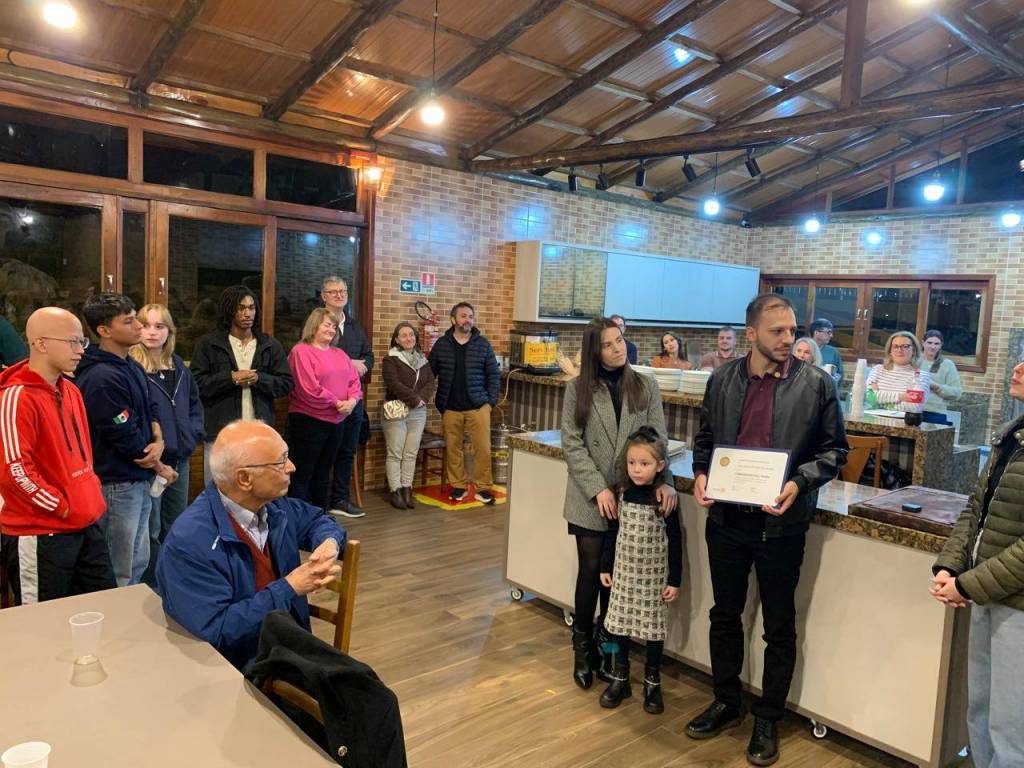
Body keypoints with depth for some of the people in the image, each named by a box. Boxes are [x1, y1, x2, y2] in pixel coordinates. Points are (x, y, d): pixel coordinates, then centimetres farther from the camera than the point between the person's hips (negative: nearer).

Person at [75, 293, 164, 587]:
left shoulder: (132, 366, 7)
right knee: (120, 576, 5)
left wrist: (159, 442, -8)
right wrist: (159, 468, -4)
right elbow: (128, 439, -21)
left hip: (140, 480, 9)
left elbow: (151, 409, 14)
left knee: (138, 563, 22)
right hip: (118, 485, -9)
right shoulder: (102, 378, -22)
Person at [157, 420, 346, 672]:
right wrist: (288, 588, -21)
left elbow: (317, 519, 19)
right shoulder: (190, 541, -21)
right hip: (236, 674, -6)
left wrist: (329, 543, -4)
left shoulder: (273, 507, -1)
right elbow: (217, 630, -22)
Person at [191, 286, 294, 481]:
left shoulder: (270, 345, 10)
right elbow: (196, 383, -2)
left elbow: (287, 383, 5)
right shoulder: (208, 344, 4)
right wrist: (230, 378, -13)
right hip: (220, 433, -1)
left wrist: (258, 379, -11)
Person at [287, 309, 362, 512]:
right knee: (303, 473, -2)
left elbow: (354, 380, 8)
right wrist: (337, 403, -14)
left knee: (323, 473, 16)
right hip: (308, 420, -8)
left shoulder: (339, 354, 14)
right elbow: (310, 388, -19)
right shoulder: (301, 351, -10)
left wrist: (352, 401, -13)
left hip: (336, 421, 8)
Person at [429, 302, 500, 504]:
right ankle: (458, 486, 21)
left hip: (478, 406, -1)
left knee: (483, 448, -2)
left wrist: (491, 401, -2)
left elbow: (494, 374, 5)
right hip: (450, 409, 1)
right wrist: (438, 402, 2)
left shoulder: (483, 344, 3)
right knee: (453, 449, 7)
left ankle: (482, 488, 10)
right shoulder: (441, 344, 4)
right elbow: (430, 373, 7)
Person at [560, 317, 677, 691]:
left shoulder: (646, 386, 4)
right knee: (591, 571, 2)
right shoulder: (577, 389, 0)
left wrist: (664, 480, -17)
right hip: (590, 499, -1)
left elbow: (658, 439, 0)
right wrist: (598, 489, -14)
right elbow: (572, 444, -5)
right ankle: (583, 647, 22)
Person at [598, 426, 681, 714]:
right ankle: (620, 677, 28)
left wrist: (675, 580, -7)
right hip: (624, 570, 3)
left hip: (653, 574, -3)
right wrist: (605, 567, 8)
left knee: (653, 625, 8)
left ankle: (652, 681, 26)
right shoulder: (622, 495, -4)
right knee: (620, 620, 10)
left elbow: (675, 542, -8)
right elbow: (612, 533, 5)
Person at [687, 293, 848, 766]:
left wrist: (800, 482, -18)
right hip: (726, 518, 3)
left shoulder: (816, 384, -6)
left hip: (781, 523, -3)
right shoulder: (723, 379, 2)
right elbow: (705, 436, 11)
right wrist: (700, 473, -7)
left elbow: (834, 449, -2)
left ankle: (768, 720, 31)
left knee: (779, 628, 12)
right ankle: (726, 704, 37)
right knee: (725, 616, 17)